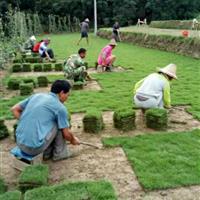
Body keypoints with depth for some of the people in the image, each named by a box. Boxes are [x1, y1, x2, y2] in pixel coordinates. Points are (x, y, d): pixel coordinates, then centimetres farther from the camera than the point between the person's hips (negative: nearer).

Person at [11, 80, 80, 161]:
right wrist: (73, 140, 23)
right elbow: (66, 134, 2)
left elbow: (14, 109, 15)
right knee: (60, 123, 10)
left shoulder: (36, 96, 12)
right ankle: (60, 152, 20)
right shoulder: (60, 107, -5)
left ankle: (47, 152, 24)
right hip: (36, 147, -7)